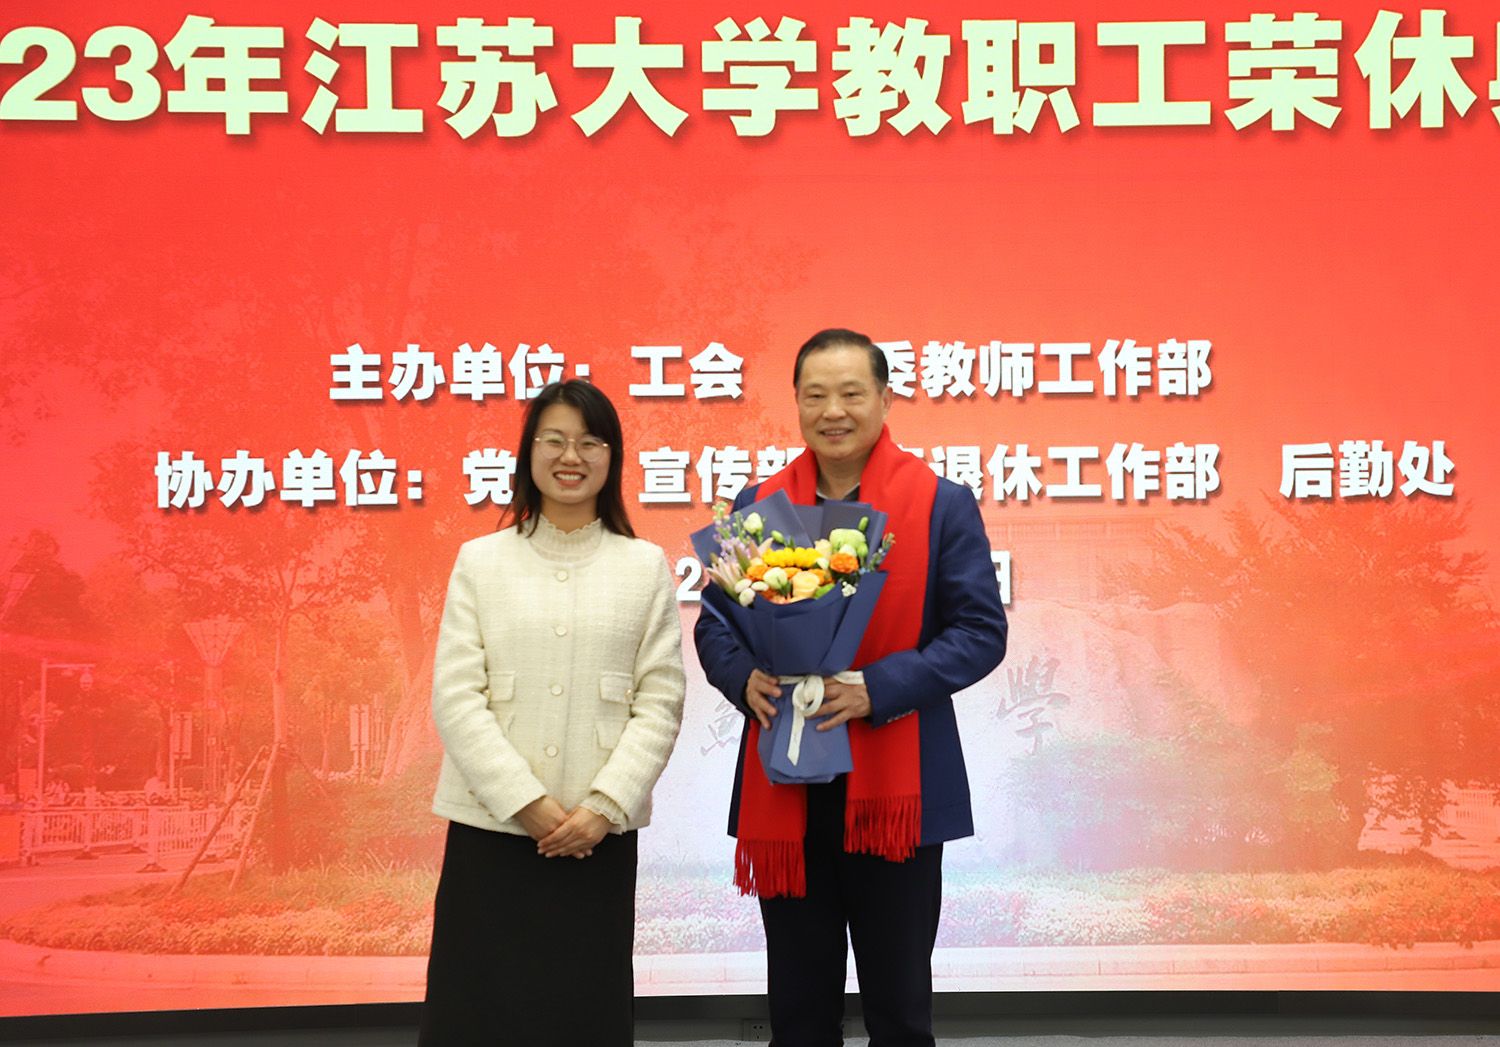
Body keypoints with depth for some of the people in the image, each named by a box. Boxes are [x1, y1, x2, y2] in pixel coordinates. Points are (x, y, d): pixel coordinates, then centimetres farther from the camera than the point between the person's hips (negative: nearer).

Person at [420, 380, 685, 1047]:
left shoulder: (645, 566, 6)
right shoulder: (481, 561, 5)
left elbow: (660, 701, 0)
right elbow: (456, 697, -2)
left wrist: (603, 806, -11)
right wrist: (527, 802, -11)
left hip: (599, 833, 0)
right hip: (492, 826, 0)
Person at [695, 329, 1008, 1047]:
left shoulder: (942, 505, -2)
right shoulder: (758, 507, 7)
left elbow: (982, 632, -6)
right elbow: (714, 624, 10)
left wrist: (877, 688, -19)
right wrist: (745, 679, -13)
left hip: (894, 787, -3)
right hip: (783, 791, 3)